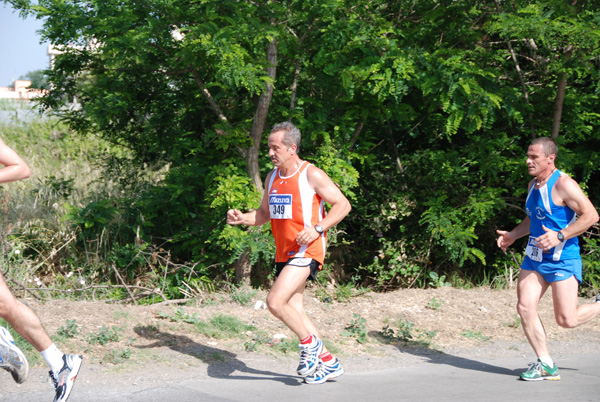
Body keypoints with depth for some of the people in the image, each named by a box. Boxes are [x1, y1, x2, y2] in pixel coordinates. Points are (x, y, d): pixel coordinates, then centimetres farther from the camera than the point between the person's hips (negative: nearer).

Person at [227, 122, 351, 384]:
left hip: (307, 250, -8)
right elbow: (264, 214, 22)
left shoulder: (311, 175, -10)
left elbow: (343, 205, -8)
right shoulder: (272, 178, 12)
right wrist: (241, 218, 2)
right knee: (294, 312, 9)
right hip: (284, 252, 8)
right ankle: (329, 363, 21)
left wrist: (317, 228, -19)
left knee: (275, 302, -21)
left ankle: (310, 344, 1)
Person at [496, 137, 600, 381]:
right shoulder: (533, 185, 11)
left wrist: (559, 236, -25)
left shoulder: (563, 184, -15)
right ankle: (546, 365, 4)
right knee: (524, 307, -6)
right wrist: (512, 235, 12)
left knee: (566, 320, -6)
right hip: (534, 258, 8)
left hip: (562, 259, -8)